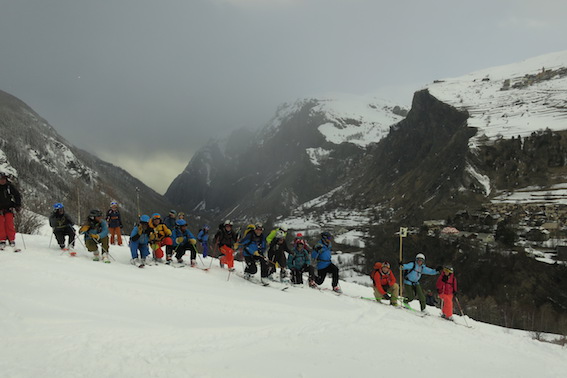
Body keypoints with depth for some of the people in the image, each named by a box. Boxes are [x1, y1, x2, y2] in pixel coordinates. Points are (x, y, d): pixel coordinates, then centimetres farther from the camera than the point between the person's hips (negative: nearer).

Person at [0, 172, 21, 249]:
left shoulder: (10, 186, -3)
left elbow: (18, 196, 6)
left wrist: (18, 206, 1)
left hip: (9, 208, -1)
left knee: (9, 223, -10)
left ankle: (11, 240, -4)